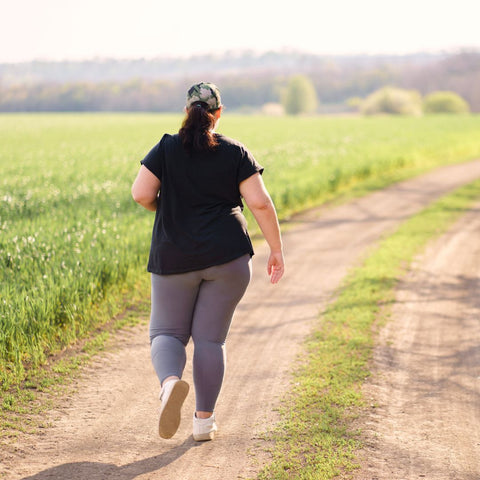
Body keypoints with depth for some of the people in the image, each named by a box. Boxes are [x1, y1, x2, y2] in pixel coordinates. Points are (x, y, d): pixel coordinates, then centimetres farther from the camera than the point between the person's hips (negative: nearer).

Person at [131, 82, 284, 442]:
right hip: (227, 257, 0)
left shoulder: (166, 149, 0)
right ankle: (204, 420, 9)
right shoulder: (235, 152, 0)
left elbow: (141, 194, -8)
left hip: (174, 259, 0)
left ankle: (171, 382, -21)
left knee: (167, 333, 10)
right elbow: (260, 202, -6)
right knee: (210, 338, 8)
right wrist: (276, 250, 1)